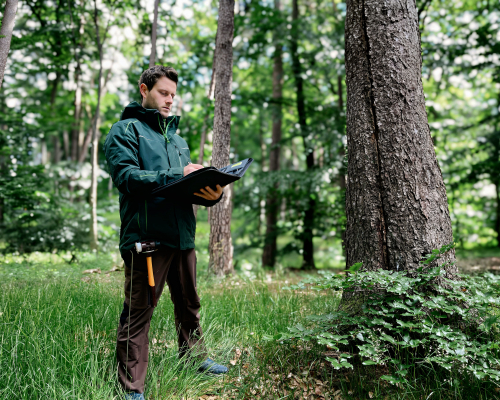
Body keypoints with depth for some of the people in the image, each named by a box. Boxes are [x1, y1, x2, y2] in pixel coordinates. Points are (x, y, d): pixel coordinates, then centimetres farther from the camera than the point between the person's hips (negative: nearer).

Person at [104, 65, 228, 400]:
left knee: (189, 303, 17)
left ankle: (195, 357, 34)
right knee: (139, 311, -2)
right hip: (146, 234, -7)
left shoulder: (177, 137, 24)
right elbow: (126, 175, -14)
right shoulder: (126, 130, 2)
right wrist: (176, 175, -20)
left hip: (182, 234, 7)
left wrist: (211, 193, -4)